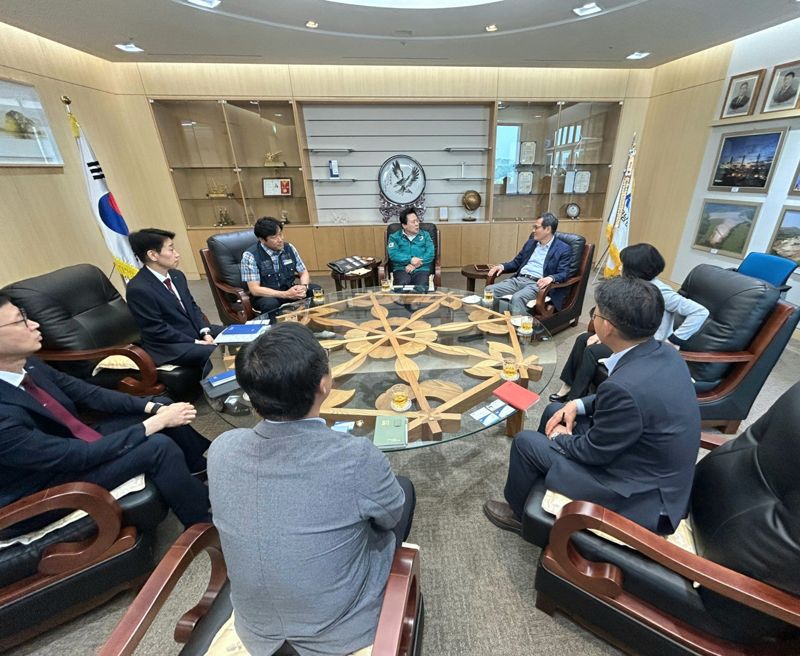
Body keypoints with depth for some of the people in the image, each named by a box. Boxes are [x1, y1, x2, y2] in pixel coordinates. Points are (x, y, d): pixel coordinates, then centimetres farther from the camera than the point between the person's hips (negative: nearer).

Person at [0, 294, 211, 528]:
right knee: (159, 446, -24)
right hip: (48, 487, -8)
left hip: (73, 445, 8)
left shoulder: (27, 365, -10)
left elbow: (90, 393, -4)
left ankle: (205, 470, 20)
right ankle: (204, 524, -1)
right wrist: (155, 423, -28)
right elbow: (80, 455, -30)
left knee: (161, 404, 0)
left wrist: (154, 408, -16)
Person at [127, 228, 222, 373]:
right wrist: (196, 342, -18)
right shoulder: (138, 289, -19)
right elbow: (157, 330, -18)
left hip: (196, 331, 8)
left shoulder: (176, 275, 5)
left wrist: (205, 332, -4)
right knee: (216, 353, -27)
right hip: (168, 345, -8)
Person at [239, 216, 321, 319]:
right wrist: (286, 295, -30)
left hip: (289, 290, 4)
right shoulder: (250, 255, -16)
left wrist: (303, 287, -19)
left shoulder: (289, 248, -2)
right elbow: (255, 289, -20)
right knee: (270, 304, -38)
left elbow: (304, 272, 5)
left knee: (316, 290, -20)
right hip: (266, 296, -4)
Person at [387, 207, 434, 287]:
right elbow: (393, 254, -4)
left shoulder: (425, 235, 16)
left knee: (421, 287, -31)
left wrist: (415, 265, -11)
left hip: (421, 269, 1)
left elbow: (430, 254, 3)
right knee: (402, 286, -33)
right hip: (401, 269, -1)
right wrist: (410, 259, -16)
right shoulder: (394, 237, 12)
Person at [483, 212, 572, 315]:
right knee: (489, 290, -16)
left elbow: (563, 274, -6)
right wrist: (502, 266, 2)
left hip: (537, 284, -6)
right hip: (519, 279, 6)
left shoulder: (563, 249, 2)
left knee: (517, 298, -37)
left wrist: (550, 278, -30)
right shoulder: (530, 243, 20)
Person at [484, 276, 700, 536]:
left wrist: (559, 438, -2)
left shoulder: (625, 386, -36)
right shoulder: (664, 352, -8)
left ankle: (519, 512, 26)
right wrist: (578, 404, 0)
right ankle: (537, 473, 38)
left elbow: (592, 452, -21)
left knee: (525, 442, -3)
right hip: (643, 454, 8)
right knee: (555, 410, 15)